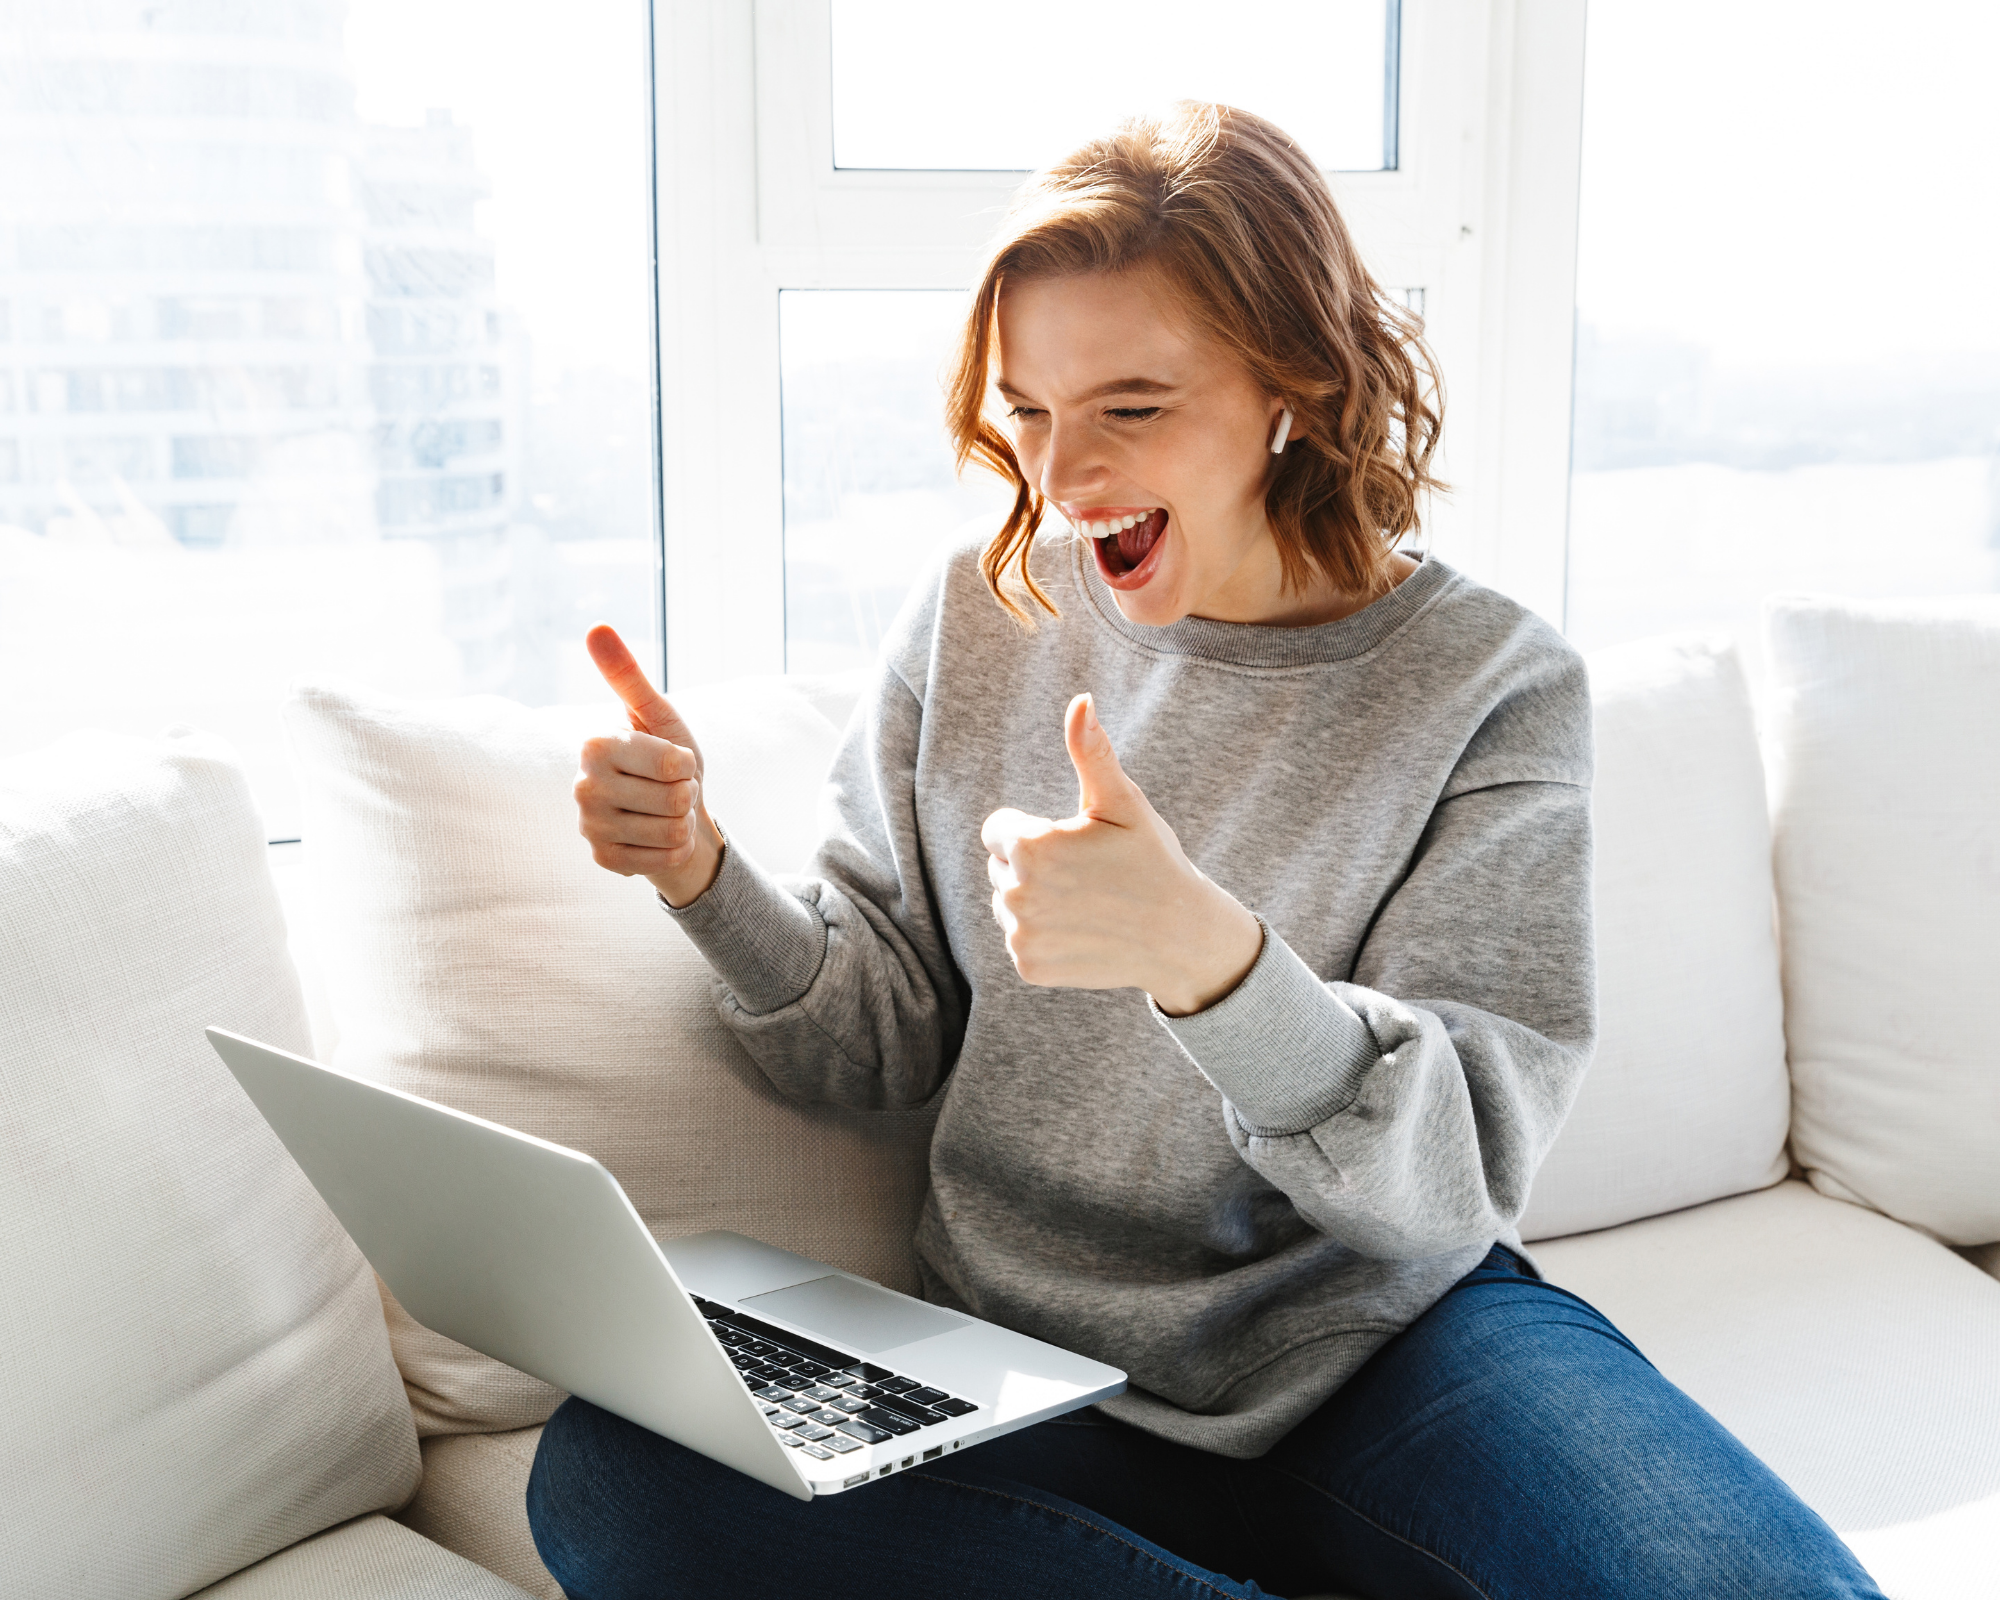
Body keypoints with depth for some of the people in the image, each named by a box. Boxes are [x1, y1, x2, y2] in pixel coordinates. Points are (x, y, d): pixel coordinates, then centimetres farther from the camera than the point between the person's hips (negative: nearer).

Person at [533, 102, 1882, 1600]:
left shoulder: (1491, 686, -6)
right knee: (607, 1477, -25)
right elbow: (882, 1039, 6)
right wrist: (704, 873, -14)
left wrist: (1207, 953, -33)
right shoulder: (976, 617, 2)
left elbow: (1454, 1180, -14)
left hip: (1380, 1349, -3)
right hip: (1030, 1370, 4)